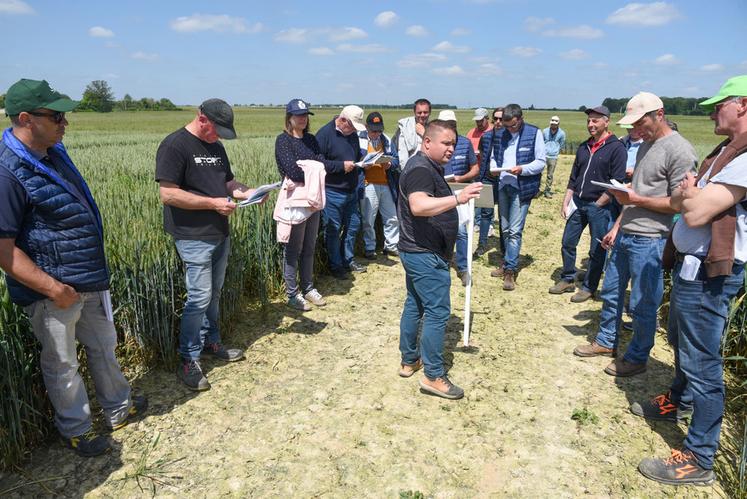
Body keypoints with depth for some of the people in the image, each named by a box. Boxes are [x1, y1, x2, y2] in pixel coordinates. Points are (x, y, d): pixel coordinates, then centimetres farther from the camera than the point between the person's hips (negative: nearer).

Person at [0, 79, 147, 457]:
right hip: (53, 291, -8)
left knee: (103, 346, 22)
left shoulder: (54, 152, 5)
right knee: (62, 363, 12)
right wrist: (53, 288, -25)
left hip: (91, 279, 9)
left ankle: (118, 408, 41)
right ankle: (75, 429, 32)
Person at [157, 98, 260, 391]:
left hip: (220, 234, 8)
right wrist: (213, 203, -20)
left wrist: (247, 192, 0)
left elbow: (228, 181, 20)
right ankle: (188, 361, 9)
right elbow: (168, 194, -20)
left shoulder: (215, 147, 13)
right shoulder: (174, 145, -13)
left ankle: (211, 342, 33)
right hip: (194, 238, -8)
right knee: (199, 297, -5)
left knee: (214, 293, 17)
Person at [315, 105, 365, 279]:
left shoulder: (352, 134, 10)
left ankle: (348, 260, 32)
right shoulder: (324, 134, -14)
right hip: (332, 192, -8)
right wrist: (341, 166, -22)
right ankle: (335, 266, 17)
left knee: (353, 225, 15)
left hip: (351, 191, 8)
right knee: (333, 230, 3)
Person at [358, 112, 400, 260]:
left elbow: (396, 159, 13)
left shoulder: (386, 139, 13)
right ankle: (369, 248, 15)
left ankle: (391, 246, 25)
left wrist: (390, 164, -9)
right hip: (368, 185, -4)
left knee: (392, 218, 10)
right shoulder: (359, 138, 0)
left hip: (386, 184, 4)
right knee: (368, 220, 1)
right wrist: (363, 165, -17)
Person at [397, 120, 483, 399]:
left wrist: (455, 200, 20)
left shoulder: (430, 167, 16)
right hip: (425, 254, -11)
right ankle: (433, 376, 2)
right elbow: (419, 206, -37)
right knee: (438, 312, -6)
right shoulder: (421, 169, -18)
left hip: (418, 252, 11)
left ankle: (409, 360, 29)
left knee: (415, 305, 17)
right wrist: (458, 198, -43)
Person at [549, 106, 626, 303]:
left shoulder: (616, 148, -8)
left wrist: (597, 205, -12)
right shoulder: (584, 147, 12)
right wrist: (566, 203, 7)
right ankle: (567, 280, 25)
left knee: (597, 250, 4)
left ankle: (589, 287, 16)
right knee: (568, 242, 10)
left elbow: (617, 183, -13)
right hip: (577, 203, 6)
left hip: (599, 206, -6)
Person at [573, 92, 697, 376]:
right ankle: (606, 342, 35)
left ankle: (637, 358, 20)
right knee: (610, 293, 18)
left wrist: (636, 199, -20)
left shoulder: (679, 151, -14)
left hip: (648, 241, -9)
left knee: (642, 305, 3)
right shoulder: (646, 145, 14)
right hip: (624, 235, 9)